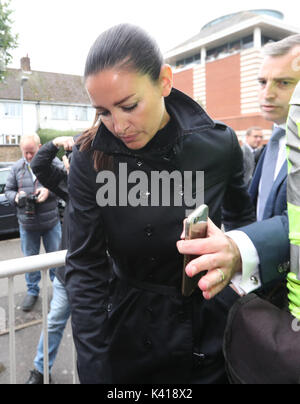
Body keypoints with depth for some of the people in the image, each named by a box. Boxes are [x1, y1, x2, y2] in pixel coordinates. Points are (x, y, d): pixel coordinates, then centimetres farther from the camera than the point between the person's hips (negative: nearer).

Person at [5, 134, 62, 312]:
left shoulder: (54, 163, -6)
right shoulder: (17, 167, 3)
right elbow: (8, 190, 10)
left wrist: (49, 191, -22)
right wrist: (16, 197, -12)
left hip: (51, 222, -2)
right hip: (27, 224, 2)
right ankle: (32, 292, 31)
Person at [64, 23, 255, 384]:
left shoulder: (219, 144, -14)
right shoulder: (90, 158, -17)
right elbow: (84, 269, -14)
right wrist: (93, 372, -16)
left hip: (214, 332, 1)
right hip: (132, 337, 0)